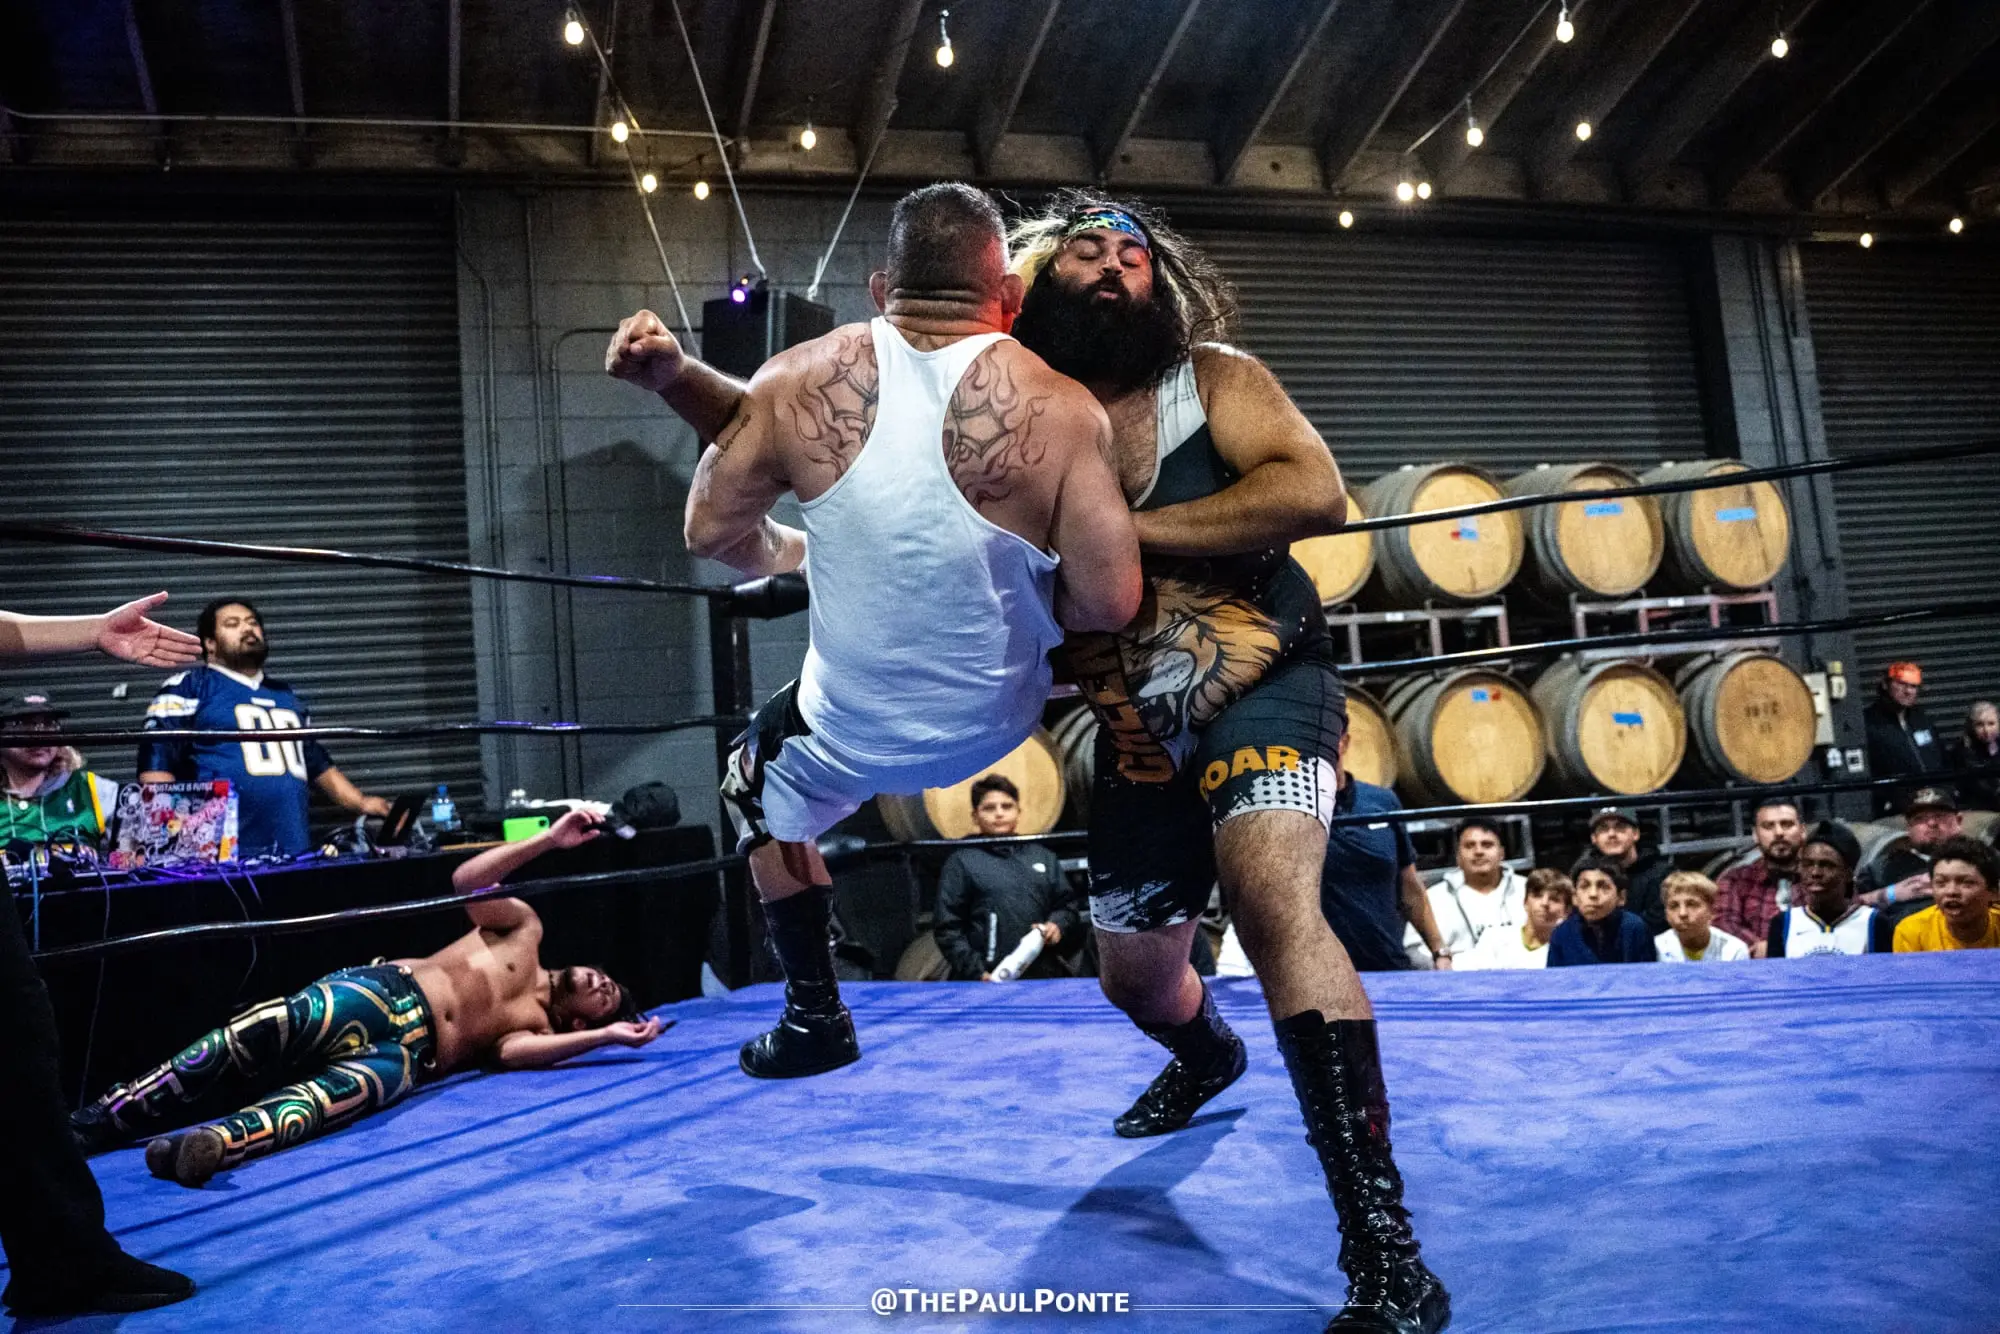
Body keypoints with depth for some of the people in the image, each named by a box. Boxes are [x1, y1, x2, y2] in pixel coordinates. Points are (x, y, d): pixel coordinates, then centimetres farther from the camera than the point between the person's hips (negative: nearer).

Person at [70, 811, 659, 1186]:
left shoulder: (543, 1033, 18)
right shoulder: (526, 931, 22)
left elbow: (509, 1052, -9)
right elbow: (466, 881, 5)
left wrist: (607, 1036, -12)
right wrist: (549, 839, -4)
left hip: (408, 1053, -2)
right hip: (386, 992, 2)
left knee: (349, 1090, -38)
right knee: (251, 1037, -26)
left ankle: (209, 1145, -62)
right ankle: (90, 1121, -23)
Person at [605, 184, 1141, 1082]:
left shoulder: (800, 380, -14)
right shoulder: (1058, 408, -19)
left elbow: (715, 533, -4)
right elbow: (1110, 603, -20)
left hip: (857, 733, -1)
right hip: (997, 720, 1)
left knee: (761, 791, 30)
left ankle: (814, 1016, 34)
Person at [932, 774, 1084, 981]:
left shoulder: (1043, 857, 17)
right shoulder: (961, 861, 4)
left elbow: (1070, 903, 20)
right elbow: (949, 929, 0)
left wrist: (1058, 924, -2)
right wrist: (976, 974, -10)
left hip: (1043, 978, 4)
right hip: (990, 983, -4)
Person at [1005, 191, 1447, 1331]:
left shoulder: (1213, 377, -5)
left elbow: (1317, 491, -22)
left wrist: (1124, 529, -23)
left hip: (1264, 684, -4)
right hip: (1139, 730, 5)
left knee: (1272, 895, -33)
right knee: (1134, 975, 18)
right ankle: (1207, 1057, 58)